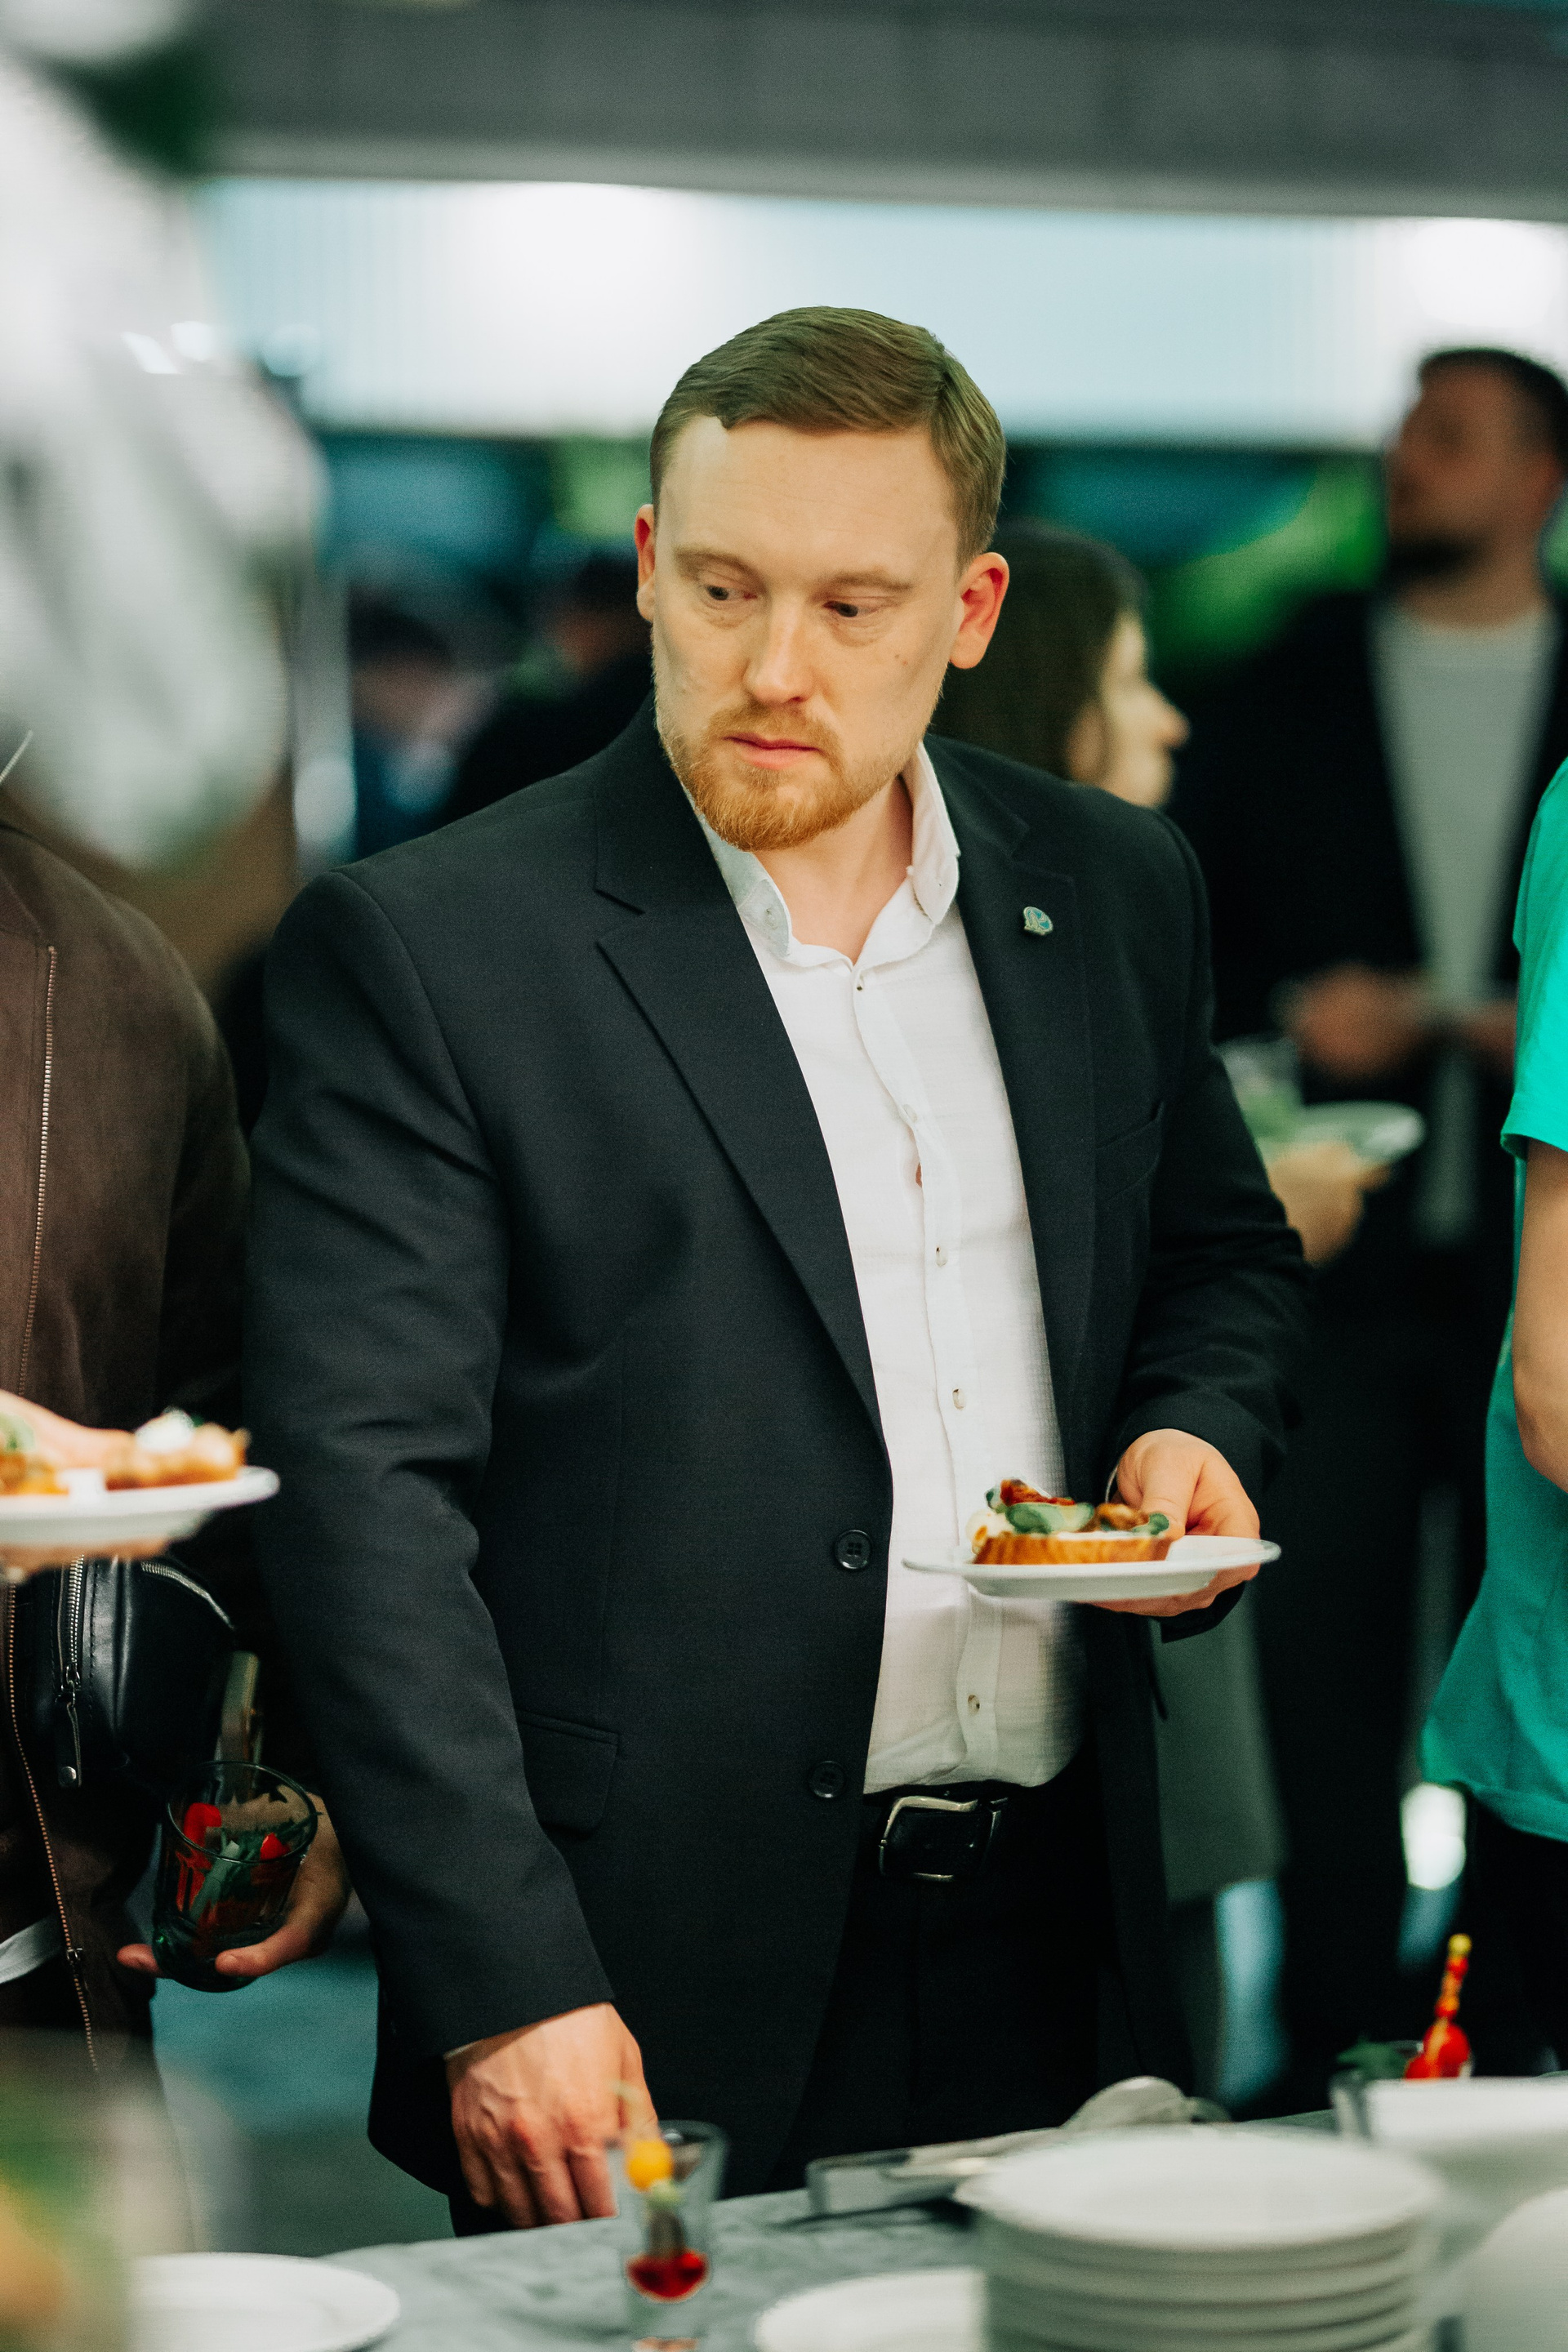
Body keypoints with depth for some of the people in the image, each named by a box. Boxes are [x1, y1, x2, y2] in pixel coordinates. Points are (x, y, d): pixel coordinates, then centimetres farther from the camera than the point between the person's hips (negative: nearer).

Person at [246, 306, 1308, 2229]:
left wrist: (1195, 1427, 0)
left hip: (1056, 1938, 5)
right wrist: (504, 1991, -20)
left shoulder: (1113, 893, 8)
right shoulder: (417, 952, -8)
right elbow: (362, 1487, -13)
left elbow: (1223, 1255, 24)